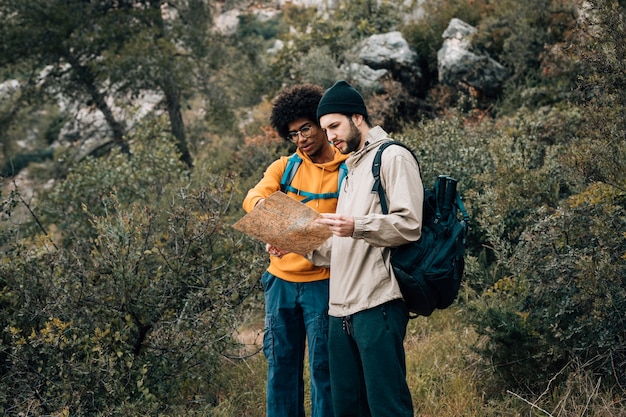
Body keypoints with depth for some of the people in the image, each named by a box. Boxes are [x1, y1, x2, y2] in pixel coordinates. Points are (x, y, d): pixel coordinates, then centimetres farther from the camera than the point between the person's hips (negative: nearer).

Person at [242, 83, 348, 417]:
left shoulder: (347, 169, -2)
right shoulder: (284, 167, 10)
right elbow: (252, 196, -6)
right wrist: (263, 204, -31)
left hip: (322, 282, -4)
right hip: (281, 281, 4)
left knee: (323, 369, 1)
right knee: (281, 367, 10)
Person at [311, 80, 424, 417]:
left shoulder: (392, 157, -2)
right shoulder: (351, 169, 24)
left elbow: (409, 225, -13)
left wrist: (357, 227, -25)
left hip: (378, 304, -9)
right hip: (342, 308, 9)